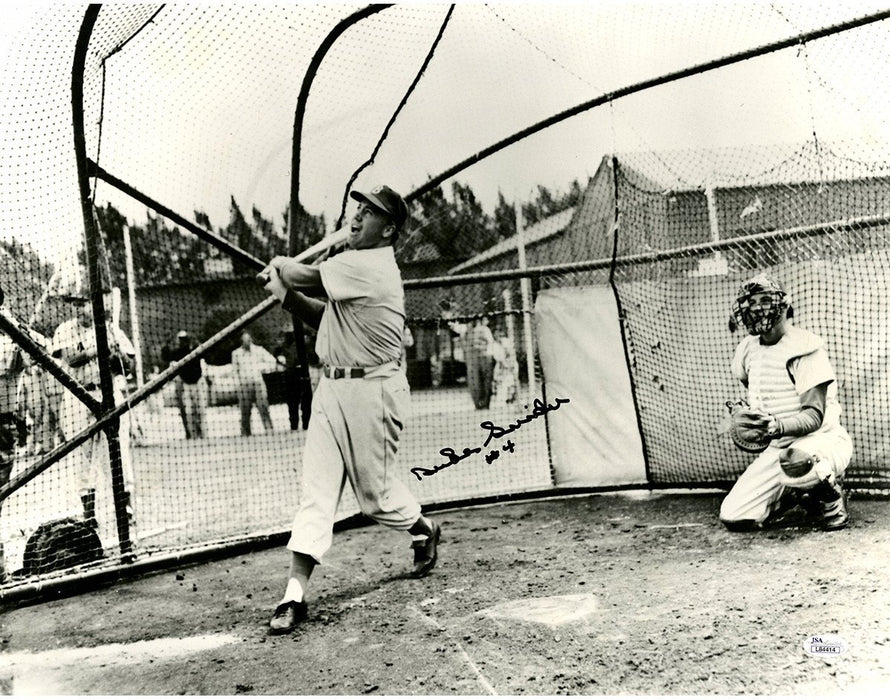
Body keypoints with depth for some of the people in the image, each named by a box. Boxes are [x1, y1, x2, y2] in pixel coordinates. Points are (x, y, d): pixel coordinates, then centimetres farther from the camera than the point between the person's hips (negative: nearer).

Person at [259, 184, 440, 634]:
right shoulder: (356, 266, 14)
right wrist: (284, 293, 3)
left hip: (370, 390, -9)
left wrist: (280, 267, 7)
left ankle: (424, 530, 38)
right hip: (331, 387, 9)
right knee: (315, 488, 1)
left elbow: (305, 276, -15)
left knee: (374, 490, 7)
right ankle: (294, 595, 0)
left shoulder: (369, 266, -16)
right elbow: (324, 316, 16)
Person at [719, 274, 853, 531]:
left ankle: (831, 500, -8)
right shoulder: (748, 349, 7)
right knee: (733, 517, -8)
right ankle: (797, 493, 19)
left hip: (821, 441, -6)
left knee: (796, 460, -44)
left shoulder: (805, 347, -14)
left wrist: (779, 426, -40)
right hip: (777, 449, 7)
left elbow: (815, 416, -22)